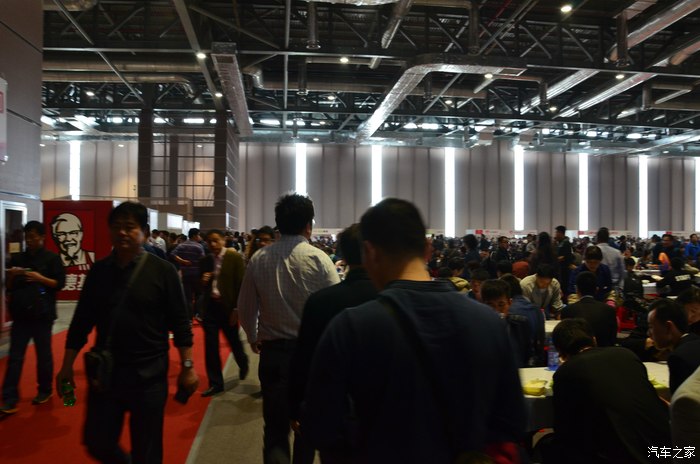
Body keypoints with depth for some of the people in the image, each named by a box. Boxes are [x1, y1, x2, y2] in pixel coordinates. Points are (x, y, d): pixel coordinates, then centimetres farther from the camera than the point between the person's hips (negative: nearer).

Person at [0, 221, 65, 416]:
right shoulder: (17, 258, 10)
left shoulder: (52, 258, -3)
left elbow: (60, 283, -6)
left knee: (43, 355, 8)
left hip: (42, 314, -3)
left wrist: (40, 278, -18)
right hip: (21, 314, 4)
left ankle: (45, 391, 24)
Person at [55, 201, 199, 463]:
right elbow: (81, 321, 9)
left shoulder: (162, 271, -8)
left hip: (149, 375, -3)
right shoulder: (99, 271, 3)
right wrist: (67, 366, 8)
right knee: (97, 443, 13)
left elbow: (180, 323, -6)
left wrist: (187, 367, -8)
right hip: (104, 372, 4)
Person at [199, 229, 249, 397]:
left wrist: (237, 309, -13)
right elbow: (201, 287, 15)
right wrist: (203, 282, -9)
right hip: (210, 306, 4)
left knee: (234, 341, 12)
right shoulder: (205, 261, 6)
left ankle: (243, 364, 43)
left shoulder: (235, 258, -8)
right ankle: (215, 383, 17)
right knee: (210, 347, 4)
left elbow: (241, 284, -9)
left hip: (227, 306, -4)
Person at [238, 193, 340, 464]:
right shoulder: (319, 259, -13)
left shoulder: (258, 259, -5)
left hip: (273, 351, 1)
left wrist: (253, 337, 24)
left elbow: (245, 307, 3)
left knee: (275, 426, 8)